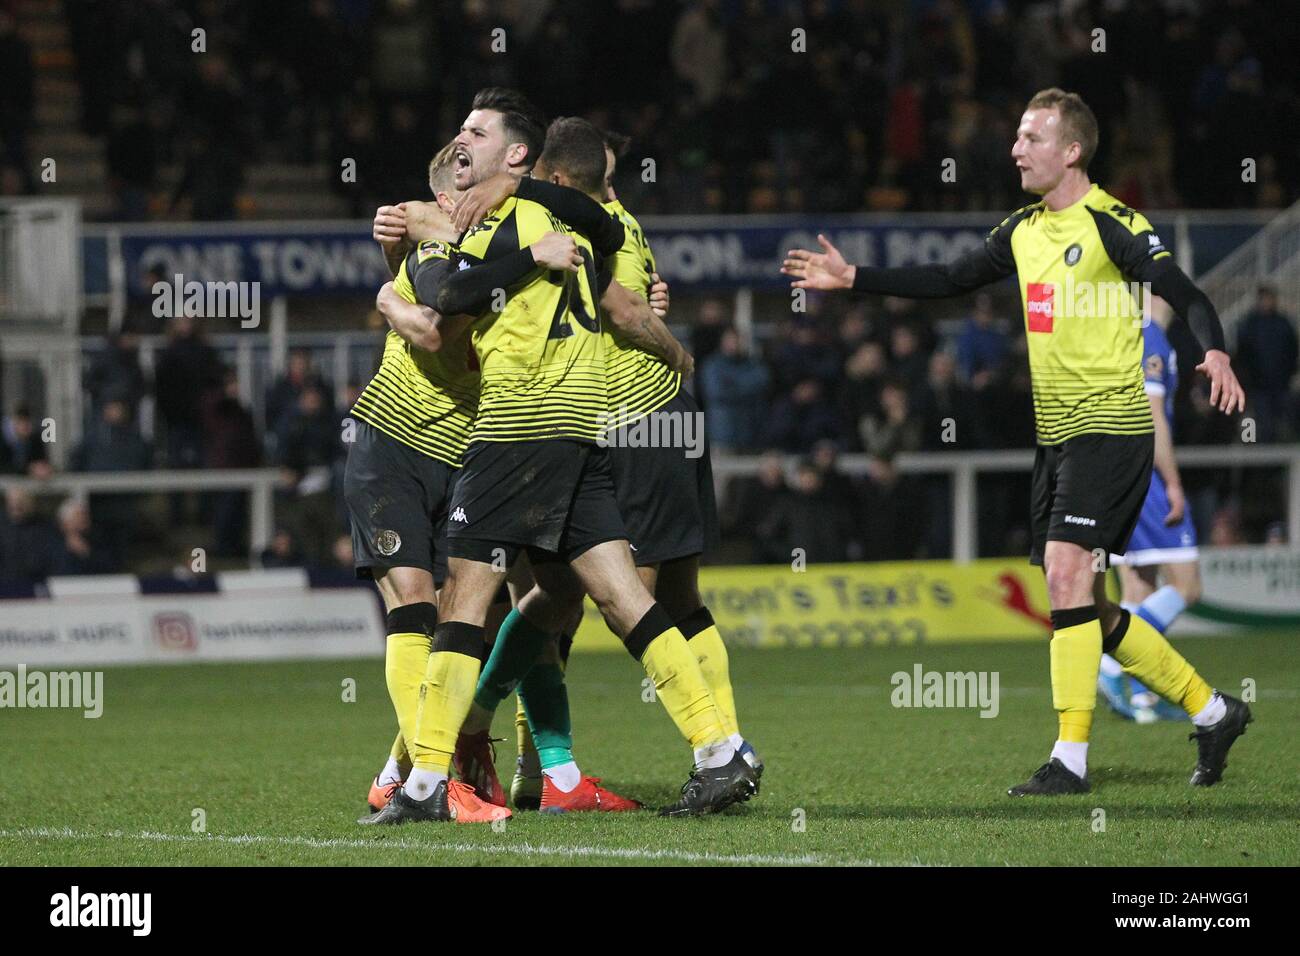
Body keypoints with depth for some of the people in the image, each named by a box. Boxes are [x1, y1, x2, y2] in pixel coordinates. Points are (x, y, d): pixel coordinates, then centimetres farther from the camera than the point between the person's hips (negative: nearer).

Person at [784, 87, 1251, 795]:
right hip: (1054, 435, 8)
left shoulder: (1111, 223, -10)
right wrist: (853, 278, 19)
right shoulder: (1023, 230, 13)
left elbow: (1184, 295, -15)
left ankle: (1070, 758, -16)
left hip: (1109, 425, -8)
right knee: (1086, 609, 9)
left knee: (1066, 573, -18)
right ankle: (1212, 711, 22)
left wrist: (1214, 352, -34)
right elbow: (952, 280, 22)